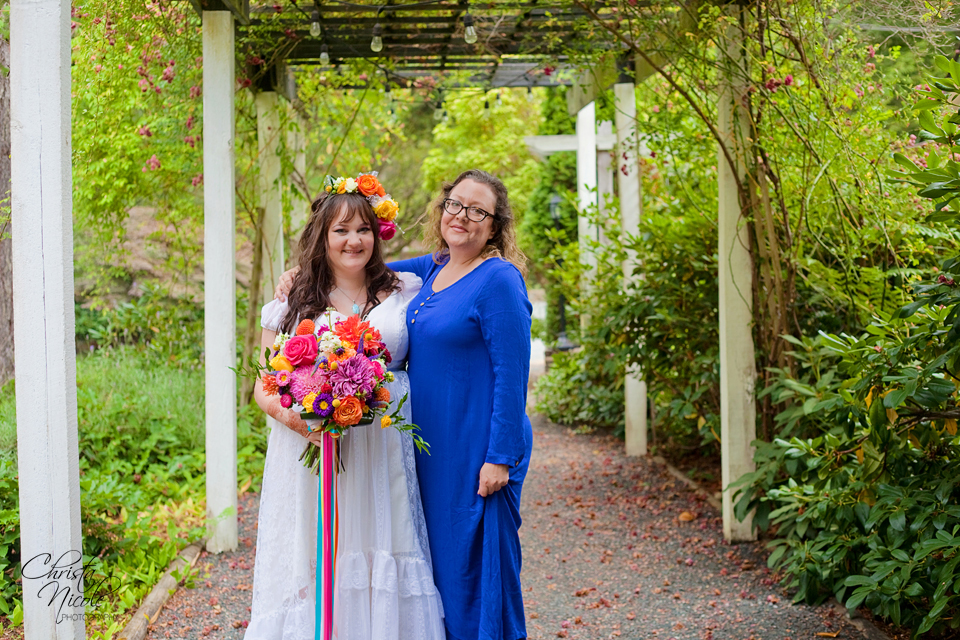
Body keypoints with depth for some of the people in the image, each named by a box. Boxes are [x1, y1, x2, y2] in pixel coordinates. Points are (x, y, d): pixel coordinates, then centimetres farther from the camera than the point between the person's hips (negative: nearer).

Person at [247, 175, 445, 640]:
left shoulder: (404, 293, 9)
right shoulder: (291, 304, 7)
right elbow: (265, 387, 7)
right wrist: (292, 416, -13)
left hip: (381, 457, 1)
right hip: (308, 454, 0)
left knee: (379, 561, -2)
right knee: (310, 564, -3)